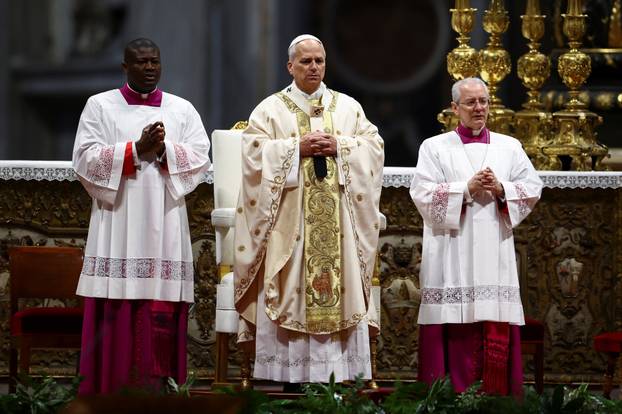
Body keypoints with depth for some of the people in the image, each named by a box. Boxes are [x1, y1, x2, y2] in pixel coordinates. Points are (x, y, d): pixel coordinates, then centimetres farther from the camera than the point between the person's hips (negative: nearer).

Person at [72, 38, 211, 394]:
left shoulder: (183, 110, 13)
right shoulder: (100, 106, 8)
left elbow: (200, 159, 4)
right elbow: (86, 158, -2)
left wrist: (164, 149, -12)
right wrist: (137, 150, -11)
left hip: (164, 228, 2)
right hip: (117, 227, -2)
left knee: (163, 318, -4)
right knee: (116, 317, -7)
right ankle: (110, 398, -5)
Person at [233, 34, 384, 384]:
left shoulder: (348, 107, 13)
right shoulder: (270, 109, 6)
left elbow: (374, 146, 6)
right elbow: (254, 151, -5)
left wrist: (339, 146, -10)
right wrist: (298, 148, -13)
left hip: (338, 221, 2)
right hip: (290, 222, -2)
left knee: (343, 287, -4)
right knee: (292, 287, -7)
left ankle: (340, 375, -3)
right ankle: (291, 378, -6)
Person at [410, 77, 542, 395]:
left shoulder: (509, 147, 15)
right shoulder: (435, 147, 8)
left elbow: (532, 189, 8)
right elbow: (423, 193, -4)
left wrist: (501, 189, -9)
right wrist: (467, 188, -12)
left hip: (495, 255, 2)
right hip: (452, 255, -2)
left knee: (497, 331, -4)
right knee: (455, 331, -7)